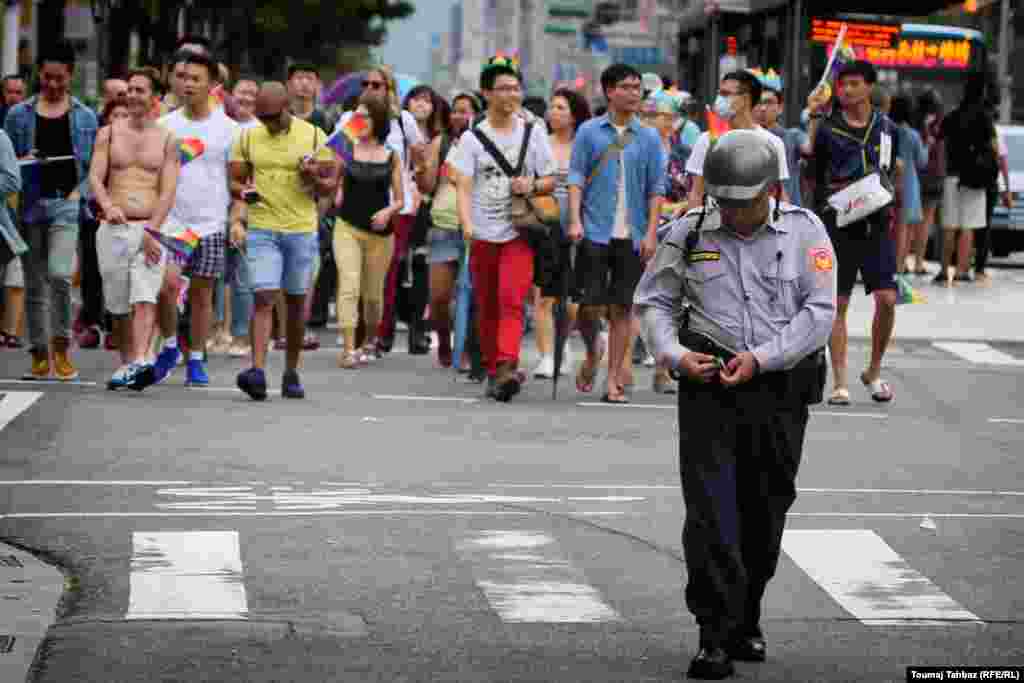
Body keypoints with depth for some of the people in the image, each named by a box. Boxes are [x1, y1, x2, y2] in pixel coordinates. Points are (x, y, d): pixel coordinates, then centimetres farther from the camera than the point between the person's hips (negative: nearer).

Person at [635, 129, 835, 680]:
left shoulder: (804, 231, -1)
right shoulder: (689, 233, 2)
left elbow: (819, 312, -6)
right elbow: (652, 300, 8)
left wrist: (760, 357, -17)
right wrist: (675, 354, -10)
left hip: (780, 391, 1)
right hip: (708, 388, 0)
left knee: (764, 514, 10)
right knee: (711, 513, -10)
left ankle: (746, 619, 28)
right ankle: (716, 635, -9)